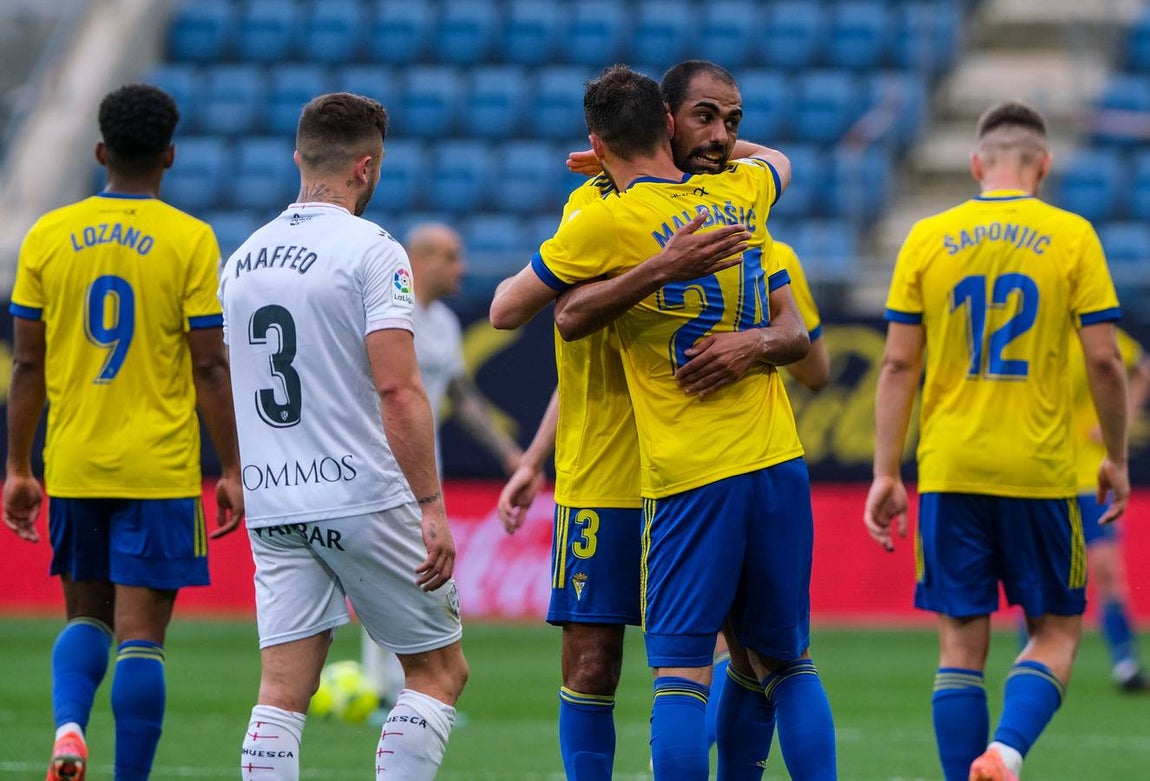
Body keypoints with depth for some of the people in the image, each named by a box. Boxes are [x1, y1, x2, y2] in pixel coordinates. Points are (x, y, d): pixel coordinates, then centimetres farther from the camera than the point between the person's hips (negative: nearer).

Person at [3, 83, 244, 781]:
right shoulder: (190, 240, -6)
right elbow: (211, 368, -6)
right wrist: (232, 471, 1)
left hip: (73, 466, 3)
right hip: (159, 472, -3)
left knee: (87, 616, 17)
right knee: (141, 633, 0)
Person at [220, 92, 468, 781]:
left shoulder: (242, 259, 12)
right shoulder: (370, 251, -9)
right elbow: (398, 389, -16)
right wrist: (431, 507, -15)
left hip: (271, 506, 6)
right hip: (365, 497, -6)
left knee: (283, 693, 2)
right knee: (441, 671, 6)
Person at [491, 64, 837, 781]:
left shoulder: (606, 223, -8)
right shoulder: (740, 192, 9)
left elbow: (506, 312, 5)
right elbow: (779, 163, 36)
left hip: (691, 479, -5)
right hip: (779, 462, 5)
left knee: (681, 674, -6)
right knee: (789, 664, 13)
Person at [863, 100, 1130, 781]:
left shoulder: (928, 239, 3)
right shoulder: (1071, 236, -1)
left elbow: (899, 365, 1)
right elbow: (1104, 360, -4)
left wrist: (887, 473, 4)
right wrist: (1117, 459, 8)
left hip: (950, 470, 2)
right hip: (1040, 470, -2)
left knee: (963, 640, 7)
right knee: (1056, 632, 7)